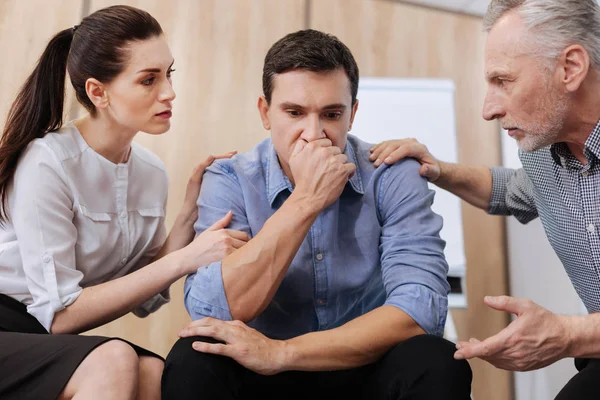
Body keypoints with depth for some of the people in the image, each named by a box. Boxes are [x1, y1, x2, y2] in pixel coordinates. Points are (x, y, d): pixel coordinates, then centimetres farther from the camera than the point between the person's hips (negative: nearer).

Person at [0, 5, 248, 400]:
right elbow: (60, 314, -20)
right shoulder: (46, 163, -19)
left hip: (57, 343, 5)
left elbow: (142, 299, 0)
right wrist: (186, 259, -25)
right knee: (113, 362, -32)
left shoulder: (152, 172, -1)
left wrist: (190, 214, -10)